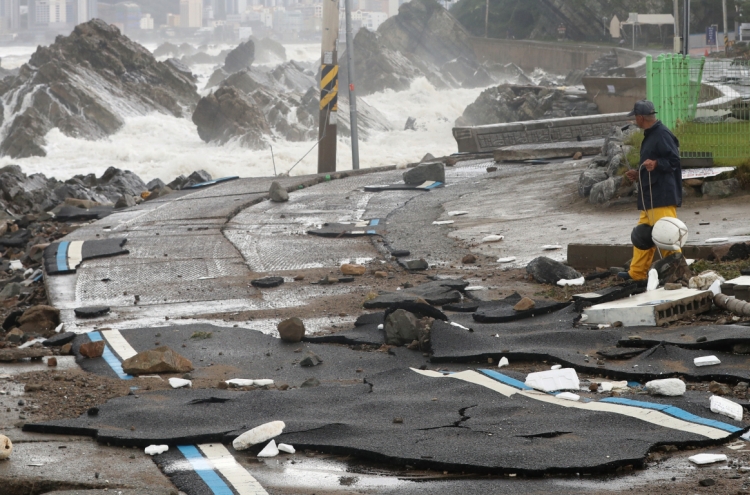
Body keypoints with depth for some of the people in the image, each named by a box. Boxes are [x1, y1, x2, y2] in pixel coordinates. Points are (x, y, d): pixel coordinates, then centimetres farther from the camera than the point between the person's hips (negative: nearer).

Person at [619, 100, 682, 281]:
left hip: (663, 197, -11)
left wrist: (656, 164, -34)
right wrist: (638, 174, 24)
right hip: (650, 195, 11)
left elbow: (674, 161, -21)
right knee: (642, 234, 14)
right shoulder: (650, 136, 19)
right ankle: (637, 272, 21)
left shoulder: (662, 135, -15)